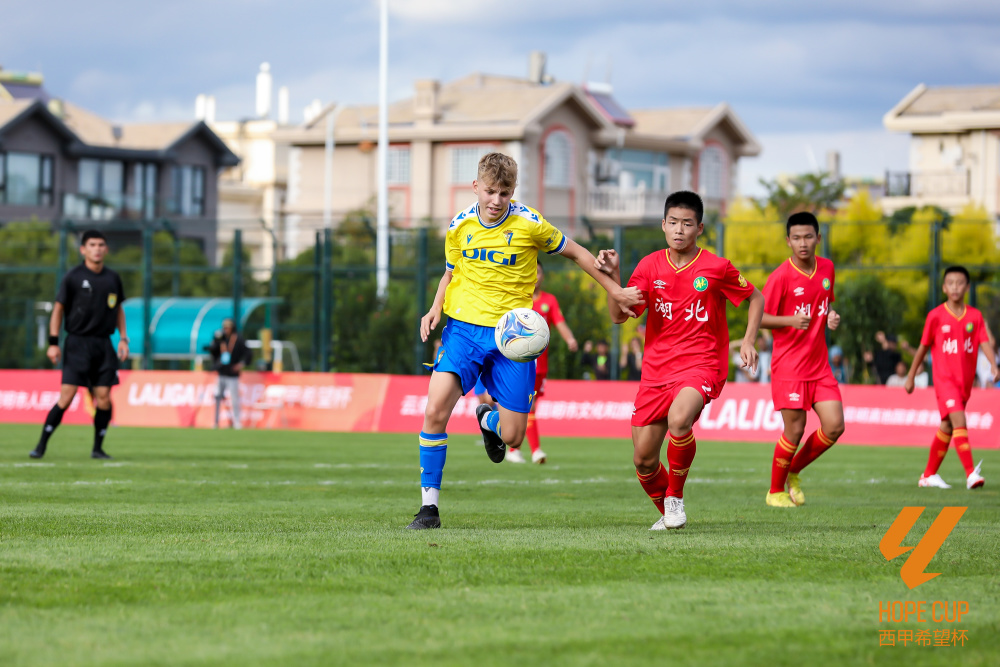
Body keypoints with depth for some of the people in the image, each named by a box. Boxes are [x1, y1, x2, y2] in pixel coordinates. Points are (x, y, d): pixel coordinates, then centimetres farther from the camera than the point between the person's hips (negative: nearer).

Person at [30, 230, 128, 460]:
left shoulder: (113, 278, 10)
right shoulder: (73, 277, -3)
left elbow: (118, 309, 21)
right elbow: (58, 308, 1)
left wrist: (123, 338, 12)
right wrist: (53, 343, -4)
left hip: (103, 345, 4)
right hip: (77, 343, -4)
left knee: (103, 399, -3)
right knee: (66, 396, -11)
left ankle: (98, 448, 10)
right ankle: (42, 445, -3)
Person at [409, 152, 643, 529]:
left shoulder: (530, 224, -5)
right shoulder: (459, 227, 2)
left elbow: (575, 253, 10)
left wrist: (614, 291, 12)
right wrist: (436, 308, 3)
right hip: (464, 327, 1)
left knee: (512, 438, -2)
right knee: (435, 410, -22)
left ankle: (488, 420, 38)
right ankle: (429, 506, -10)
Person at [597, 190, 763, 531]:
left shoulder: (716, 268, -4)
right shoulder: (650, 266, 3)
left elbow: (755, 298, 11)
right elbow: (618, 316, 1)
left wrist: (748, 341, -1)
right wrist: (612, 275, -13)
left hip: (702, 365, -4)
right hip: (656, 369, 4)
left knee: (679, 420, -35)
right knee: (643, 461, 1)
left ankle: (675, 498, -12)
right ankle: (667, 513, 31)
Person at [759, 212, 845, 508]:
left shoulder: (827, 268, 6)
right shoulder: (781, 276, -12)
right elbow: (759, 317, -10)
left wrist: (831, 317, 0)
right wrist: (790, 320, -25)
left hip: (819, 365, 6)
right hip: (789, 365, -6)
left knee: (834, 426, -4)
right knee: (795, 430, -5)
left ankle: (793, 473, 19)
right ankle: (775, 491, 15)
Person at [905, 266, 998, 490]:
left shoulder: (975, 316, 3)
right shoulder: (936, 316, -4)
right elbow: (923, 347, 4)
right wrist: (911, 377, 9)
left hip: (965, 381, 4)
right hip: (944, 378, -4)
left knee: (947, 427, 14)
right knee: (959, 421, -21)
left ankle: (929, 475, 27)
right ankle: (971, 474, -29)